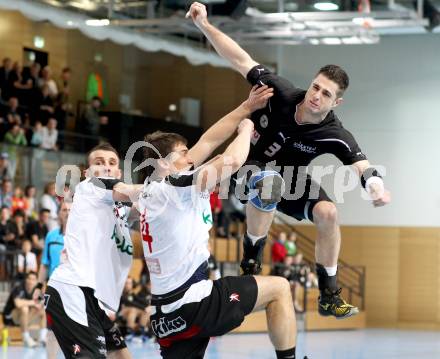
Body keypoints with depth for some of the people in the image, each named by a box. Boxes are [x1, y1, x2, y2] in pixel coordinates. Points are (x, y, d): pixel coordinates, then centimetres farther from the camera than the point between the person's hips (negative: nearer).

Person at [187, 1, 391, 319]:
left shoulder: (335, 136, -29)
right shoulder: (281, 93, -29)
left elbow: (363, 167, -42)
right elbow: (242, 60, -26)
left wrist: (377, 188, -66)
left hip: (291, 179, 2)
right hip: (251, 165, -2)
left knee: (328, 213, -20)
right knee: (269, 183, -39)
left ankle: (329, 295, -3)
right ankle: (251, 262, -20)